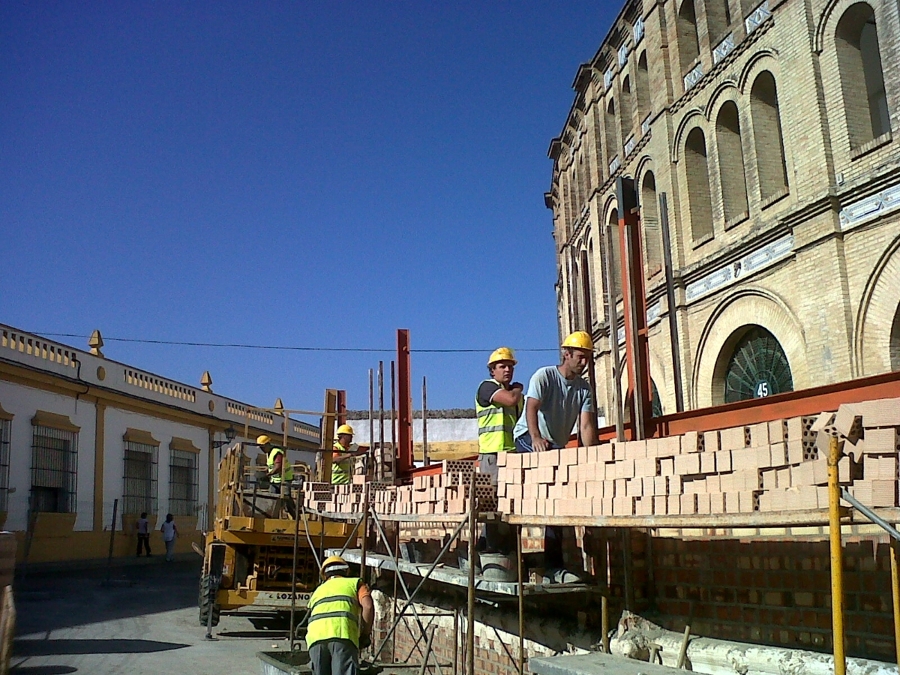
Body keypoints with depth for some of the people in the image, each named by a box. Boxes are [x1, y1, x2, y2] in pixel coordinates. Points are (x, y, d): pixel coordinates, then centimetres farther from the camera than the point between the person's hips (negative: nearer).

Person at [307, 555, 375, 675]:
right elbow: (368, 606, 6)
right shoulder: (355, 583, 27)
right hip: (343, 635, -3)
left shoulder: (317, 591, 38)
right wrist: (365, 635, 17)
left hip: (316, 637, 4)